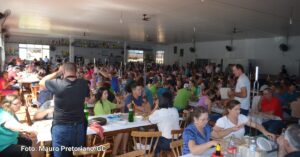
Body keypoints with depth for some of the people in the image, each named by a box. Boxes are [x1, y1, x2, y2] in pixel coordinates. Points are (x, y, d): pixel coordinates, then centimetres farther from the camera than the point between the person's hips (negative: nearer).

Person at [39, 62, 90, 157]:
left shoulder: (57, 84, -18)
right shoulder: (83, 84, -8)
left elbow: (41, 82, 2)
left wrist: (57, 73, 2)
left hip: (61, 127, -3)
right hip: (79, 126, 3)